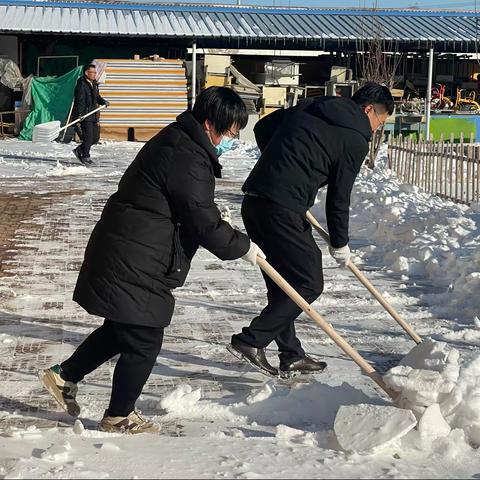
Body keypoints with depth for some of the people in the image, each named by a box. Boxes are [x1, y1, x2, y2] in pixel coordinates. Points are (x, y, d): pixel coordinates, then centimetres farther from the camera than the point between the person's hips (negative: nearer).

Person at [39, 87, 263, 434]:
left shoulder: (176, 142, 12)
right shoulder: (188, 160, -22)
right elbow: (204, 225, -19)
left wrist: (217, 218, 18)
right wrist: (242, 246, -5)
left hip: (123, 258, 11)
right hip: (134, 266, -11)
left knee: (121, 329, 23)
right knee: (144, 341, 3)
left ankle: (64, 376, 32)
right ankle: (119, 416, 19)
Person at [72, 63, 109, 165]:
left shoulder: (94, 84, 14)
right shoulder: (81, 85, -12)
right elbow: (79, 101, -18)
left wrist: (103, 101, 7)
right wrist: (80, 114, -25)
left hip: (93, 115, 9)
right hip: (85, 115, -9)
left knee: (95, 137, 10)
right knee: (88, 136, -7)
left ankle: (79, 151, 23)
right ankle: (85, 157, 7)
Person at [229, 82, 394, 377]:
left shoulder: (309, 107, 19)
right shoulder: (355, 140, -2)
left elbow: (262, 128, 23)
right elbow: (338, 198, 0)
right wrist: (340, 245, 13)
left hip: (254, 201, 9)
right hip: (282, 210, -9)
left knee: (282, 282, 16)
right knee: (309, 284, 1)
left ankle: (291, 355, 22)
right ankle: (252, 340, -3)